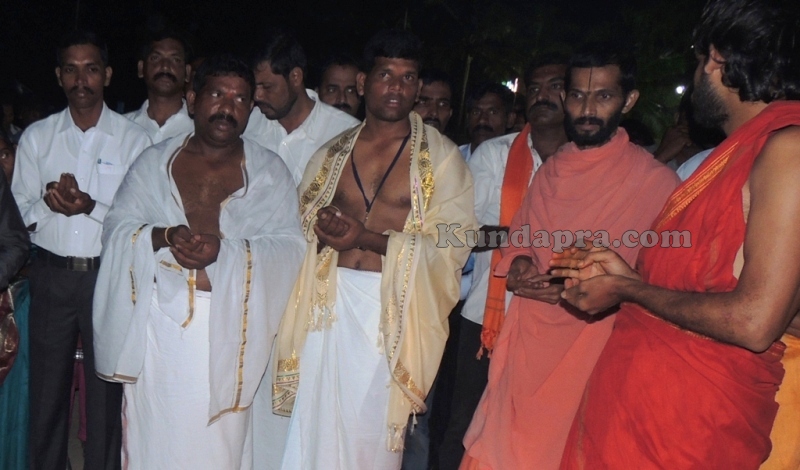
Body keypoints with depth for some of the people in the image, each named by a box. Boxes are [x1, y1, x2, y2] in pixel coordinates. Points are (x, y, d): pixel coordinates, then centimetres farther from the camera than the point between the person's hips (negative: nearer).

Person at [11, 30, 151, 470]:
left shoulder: (134, 139, -3)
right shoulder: (36, 136, 6)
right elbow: (18, 211, 5)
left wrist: (91, 206, -21)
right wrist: (49, 202, -15)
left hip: (109, 274, -2)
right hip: (51, 273, 3)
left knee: (107, 389, 7)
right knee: (46, 388, 12)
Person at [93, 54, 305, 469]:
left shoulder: (270, 172, 5)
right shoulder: (154, 162, 10)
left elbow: (290, 246, -5)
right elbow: (116, 229, 5)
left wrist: (226, 249, -21)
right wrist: (163, 236, -16)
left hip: (229, 327, -1)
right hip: (159, 325, 1)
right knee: (155, 436, 7)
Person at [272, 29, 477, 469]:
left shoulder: (442, 157, -1)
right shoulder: (332, 153, 13)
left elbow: (452, 243, -8)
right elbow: (299, 224, 17)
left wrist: (368, 238, -16)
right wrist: (322, 229, -7)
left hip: (393, 316, -3)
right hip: (330, 306, 4)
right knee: (316, 429, 5)